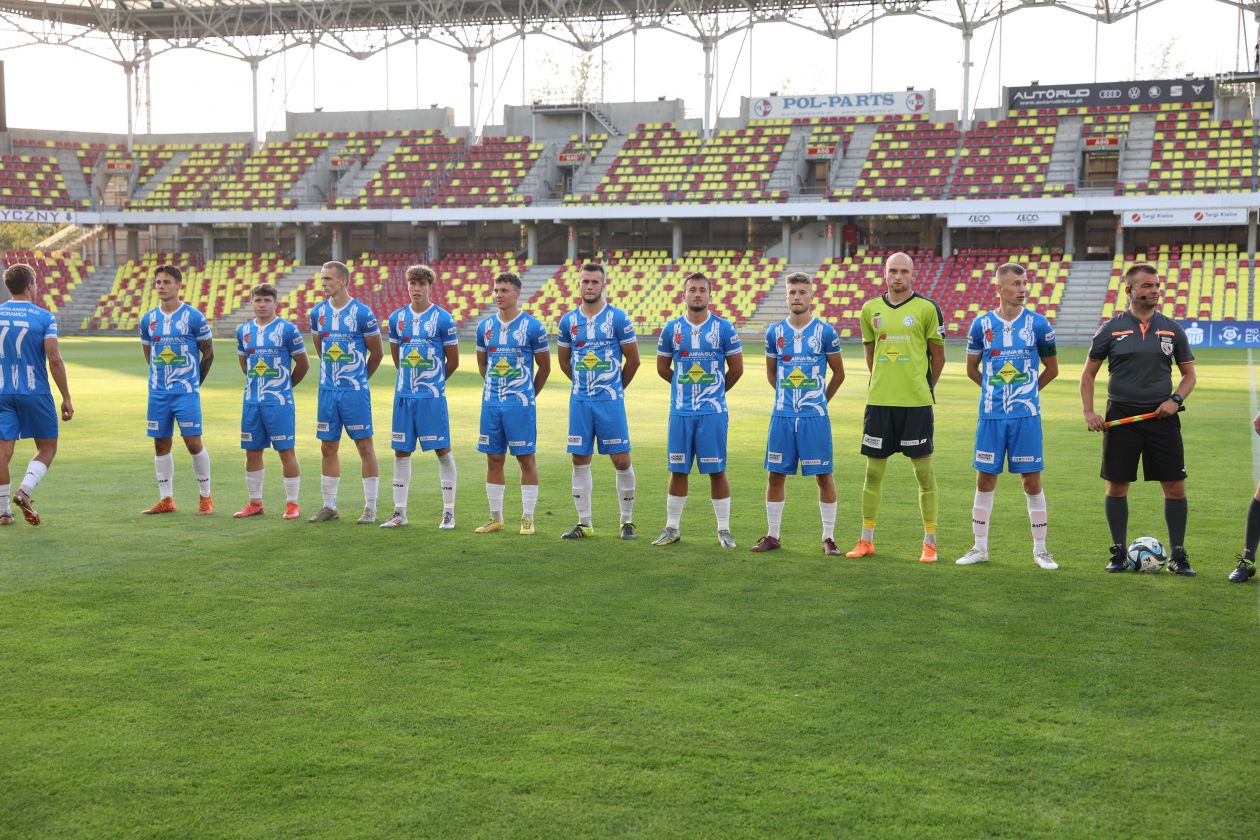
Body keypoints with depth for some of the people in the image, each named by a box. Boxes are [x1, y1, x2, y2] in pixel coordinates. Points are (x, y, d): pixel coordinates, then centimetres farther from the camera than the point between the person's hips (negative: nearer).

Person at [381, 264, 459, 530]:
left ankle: (449, 512, 6)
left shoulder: (443, 319, -5)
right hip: (403, 395, 4)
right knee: (401, 452, 7)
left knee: (442, 451, -2)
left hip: (432, 396, -4)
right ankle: (399, 512, 16)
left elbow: (453, 361, 2)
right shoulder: (397, 318, 8)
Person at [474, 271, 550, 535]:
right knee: (493, 460, 8)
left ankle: (527, 518, 7)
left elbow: (544, 366, 3)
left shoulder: (532, 326, -6)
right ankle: (496, 518, 17)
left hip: (520, 404, -4)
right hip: (491, 403, 4)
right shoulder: (485, 326, 7)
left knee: (526, 459, 0)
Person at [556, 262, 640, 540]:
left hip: (610, 401, -3)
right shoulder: (568, 320, 6)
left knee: (621, 461, -2)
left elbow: (633, 359, 1)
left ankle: (627, 521, 11)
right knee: (580, 461, 6)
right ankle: (584, 523, 14)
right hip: (580, 400, 3)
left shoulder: (618, 318, -5)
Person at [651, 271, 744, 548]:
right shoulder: (672, 328, 5)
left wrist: (715, 390, 10)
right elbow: (662, 367, 14)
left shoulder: (724, 328, -2)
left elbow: (736, 369, 4)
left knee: (717, 471, 1)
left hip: (713, 411, -2)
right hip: (680, 411, 2)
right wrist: (686, 387, 12)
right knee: (678, 471, 7)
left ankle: (724, 529, 10)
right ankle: (672, 528, 17)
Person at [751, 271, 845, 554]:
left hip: (815, 416, -3)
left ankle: (829, 538, 9)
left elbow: (838, 373, 8)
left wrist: (820, 400, 11)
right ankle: (772, 536, 16)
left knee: (823, 476, 0)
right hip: (782, 415, 3)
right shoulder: (775, 332, 5)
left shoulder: (825, 332, -2)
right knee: (775, 475, 5)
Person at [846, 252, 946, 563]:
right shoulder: (871, 309, 8)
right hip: (879, 401, 3)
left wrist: (923, 387, 10)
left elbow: (938, 355, 4)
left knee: (923, 470, 1)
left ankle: (930, 543, 10)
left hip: (916, 403, -3)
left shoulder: (926, 308, -3)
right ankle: (866, 540, 18)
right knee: (873, 471, 8)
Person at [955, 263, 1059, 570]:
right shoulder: (982, 324, 3)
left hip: (1026, 415, -1)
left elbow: (1051, 368, 11)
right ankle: (980, 548, 16)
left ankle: (1040, 549, 11)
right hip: (991, 415, 1)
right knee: (985, 478, 6)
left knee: (1032, 480, 0)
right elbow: (972, 368, 15)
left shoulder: (1038, 324, -1)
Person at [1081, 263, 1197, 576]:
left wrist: (1175, 400, -5)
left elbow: (1189, 374, 14)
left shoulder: (1172, 329, 6)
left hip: (1161, 416, 1)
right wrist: (1089, 412, -5)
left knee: (1175, 487, 0)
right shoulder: (1111, 329, 2)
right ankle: (1119, 553, 17)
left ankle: (1178, 555, 11)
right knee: (1117, 486, 3)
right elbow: (1088, 374, 7)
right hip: (1121, 417, -1)